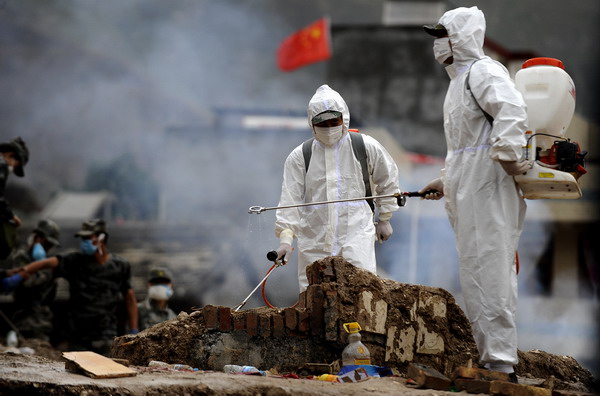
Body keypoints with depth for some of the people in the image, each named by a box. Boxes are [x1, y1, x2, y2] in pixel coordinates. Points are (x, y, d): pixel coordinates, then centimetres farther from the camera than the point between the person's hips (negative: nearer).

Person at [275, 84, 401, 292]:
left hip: (356, 234, -1)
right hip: (314, 241, 1)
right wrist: (286, 237, -14)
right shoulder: (299, 157, 4)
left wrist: (385, 218, 22)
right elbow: (290, 199, -2)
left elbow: (388, 180, 21)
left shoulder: (366, 147, 5)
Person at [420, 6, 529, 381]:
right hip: (470, 192, 11)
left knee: (488, 272, -13)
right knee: (479, 273, 11)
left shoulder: (482, 71, -10)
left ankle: (501, 363, -15)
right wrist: (446, 181, 28)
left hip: (487, 190, -11)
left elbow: (512, 111, -29)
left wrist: (507, 159, -25)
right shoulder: (461, 78, 24)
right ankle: (493, 357, 15)